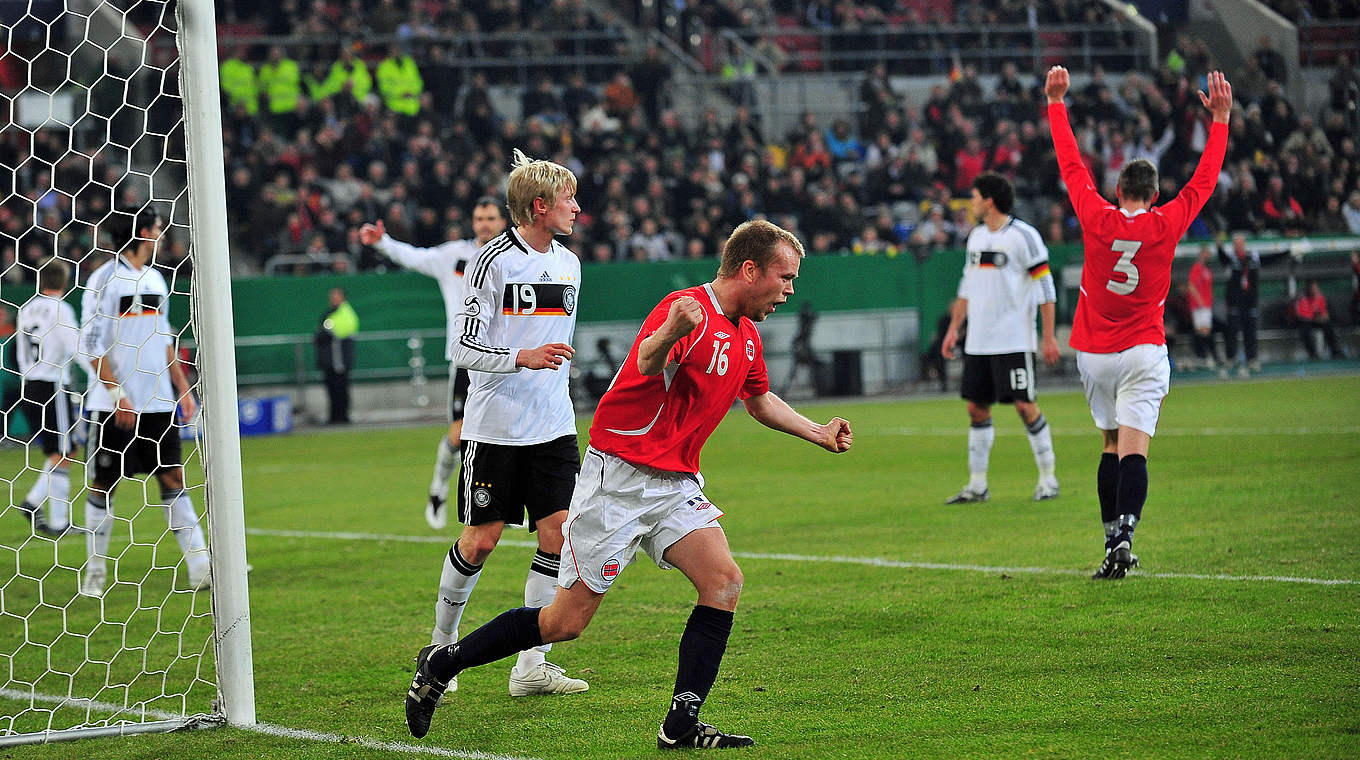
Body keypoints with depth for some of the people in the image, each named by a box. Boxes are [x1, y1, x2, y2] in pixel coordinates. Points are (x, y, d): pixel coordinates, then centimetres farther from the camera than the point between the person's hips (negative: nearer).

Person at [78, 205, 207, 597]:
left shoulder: (154, 279, 13)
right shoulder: (104, 279, -9)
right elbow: (91, 344, -11)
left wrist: (182, 387, 15)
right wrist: (118, 395, -16)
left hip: (158, 403, 6)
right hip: (113, 404, -6)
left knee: (173, 479, 2)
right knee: (103, 486, 1)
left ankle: (199, 565, -2)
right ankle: (95, 570, 11)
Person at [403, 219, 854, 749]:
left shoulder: (745, 336, 11)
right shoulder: (688, 309, -19)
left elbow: (760, 401, 32)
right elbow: (646, 364, -41)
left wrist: (816, 433, 26)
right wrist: (669, 334, -62)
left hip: (675, 484, 8)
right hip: (618, 478, -8)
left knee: (724, 582, -14)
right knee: (567, 621, -5)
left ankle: (682, 725, -11)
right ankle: (443, 662, 13)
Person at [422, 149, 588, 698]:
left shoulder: (569, 263, 11)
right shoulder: (494, 260, -10)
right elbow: (464, 347, -13)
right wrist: (522, 358, -27)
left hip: (553, 426, 6)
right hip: (496, 426, -6)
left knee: (559, 532, -4)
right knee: (481, 539, -2)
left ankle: (532, 665, 0)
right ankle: (441, 646, 20)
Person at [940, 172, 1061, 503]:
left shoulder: (1022, 236, -8)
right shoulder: (976, 236, 14)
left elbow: (1045, 286, -8)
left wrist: (1049, 336, -11)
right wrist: (953, 328, 18)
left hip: (1013, 339, -7)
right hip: (978, 341, 7)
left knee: (1025, 405, -8)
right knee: (977, 408, 6)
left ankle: (1048, 479, 2)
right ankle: (977, 485, 12)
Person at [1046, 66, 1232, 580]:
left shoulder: (1096, 219, -7)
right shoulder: (1165, 226, -7)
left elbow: (1071, 165, 3)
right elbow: (1204, 180, 3)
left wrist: (1056, 103, 12)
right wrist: (1220, 117, 9)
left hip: (1093, 354, 2)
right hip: (1143, 352, -2)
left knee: (1112, 445, 15)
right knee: (1133, 452, -10)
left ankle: (1113, 539, 12)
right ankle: (1123, 537, -28)